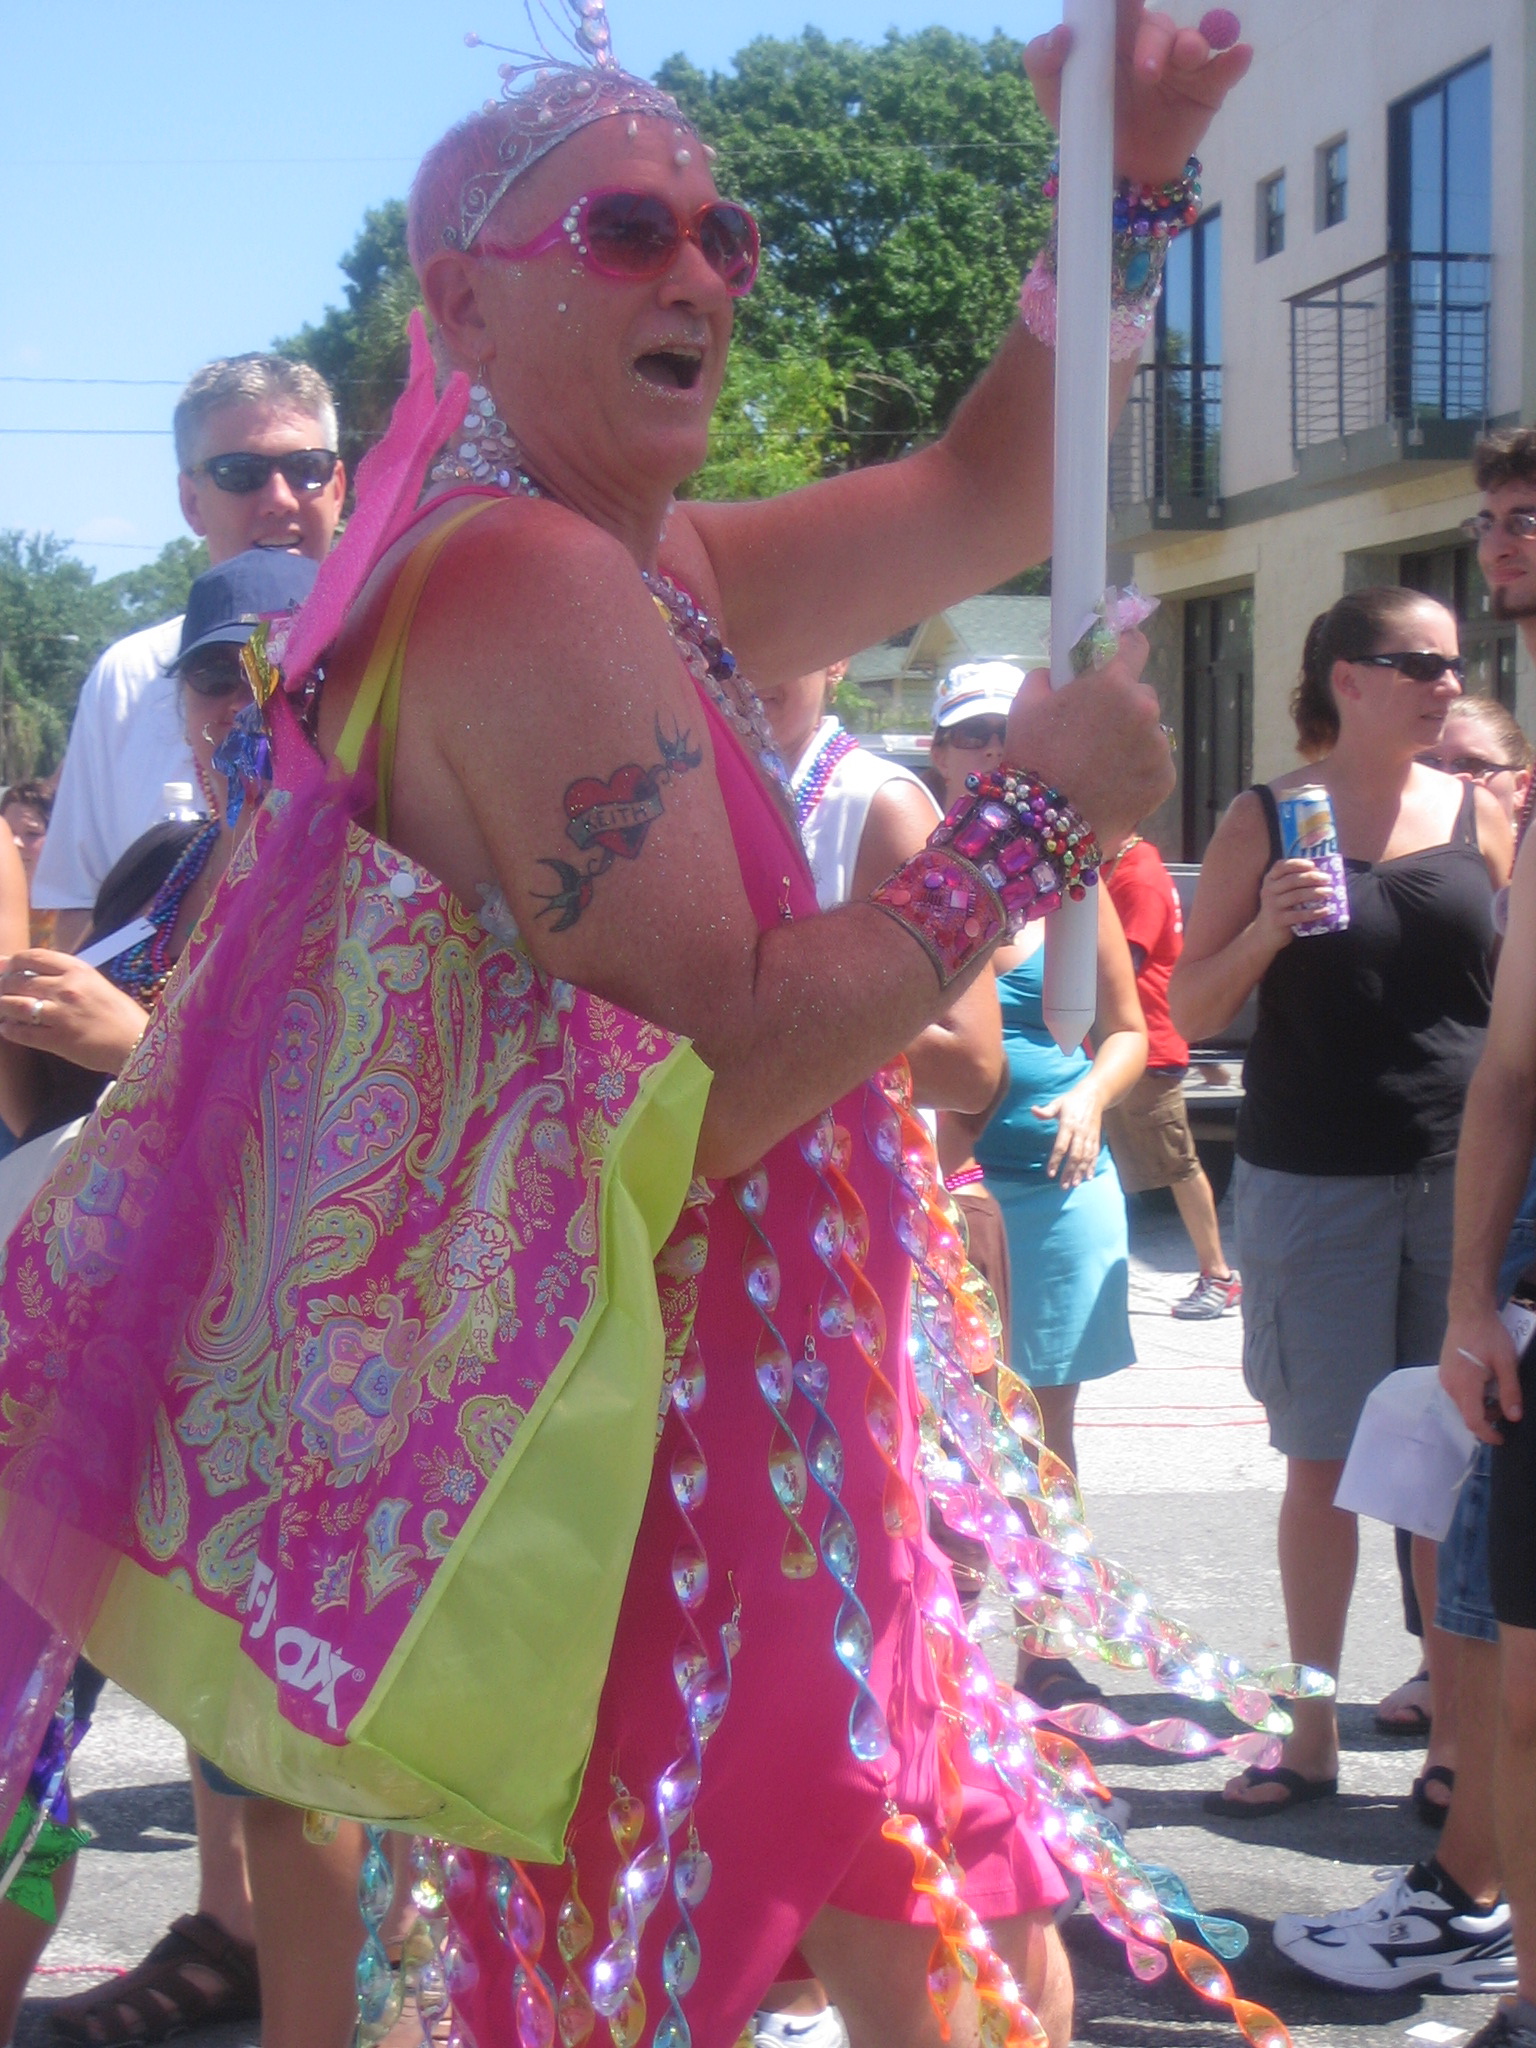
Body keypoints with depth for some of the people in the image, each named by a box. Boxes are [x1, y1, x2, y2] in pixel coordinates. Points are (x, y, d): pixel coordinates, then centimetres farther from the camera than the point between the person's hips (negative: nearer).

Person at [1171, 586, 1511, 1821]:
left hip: (1463, 1179, 2)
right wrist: (1265, 932, -16)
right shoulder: (1268, 821, -1)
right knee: (1323, 1464, 4)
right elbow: (1191, 1012, 1)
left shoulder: (1480, 815, 6)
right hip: (1313, 1188, -2)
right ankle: (1312, 1734, 16)